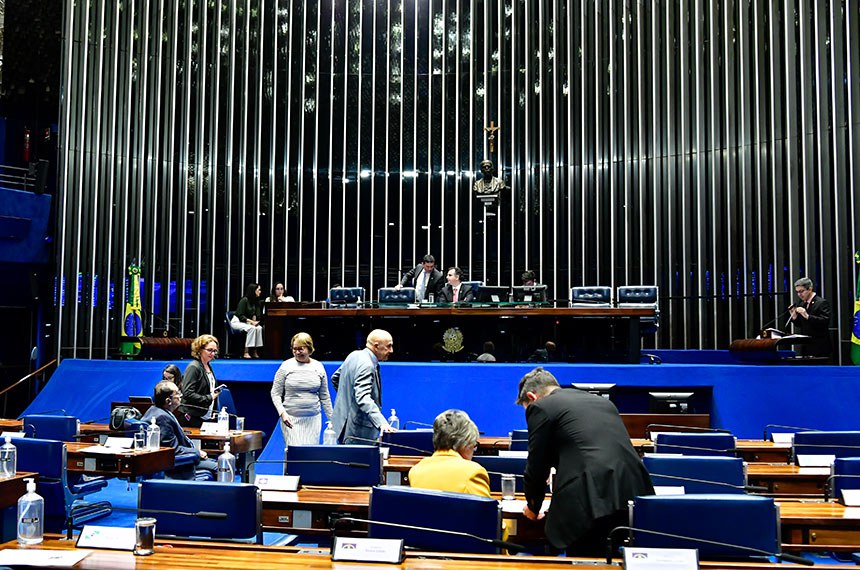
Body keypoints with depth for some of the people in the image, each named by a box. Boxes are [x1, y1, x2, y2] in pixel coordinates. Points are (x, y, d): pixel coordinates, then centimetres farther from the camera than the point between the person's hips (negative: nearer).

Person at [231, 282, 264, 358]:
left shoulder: (256, 301, 6)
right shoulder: (244, 300, -16)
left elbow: (256, 314, 10)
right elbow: (240, 315, -19)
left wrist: (254, 320, -12)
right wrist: (251, 321, -25)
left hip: (246, 322, 7)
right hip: (237, 321, -7)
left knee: (259, 328, -24)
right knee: (251, 328, -34)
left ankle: (254, 351, -23)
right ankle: (246, 352, -33)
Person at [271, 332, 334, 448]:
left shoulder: (318, 367, 6)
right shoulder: (286, 366, 0)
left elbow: (324, 396, 12)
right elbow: (275, 393, 2)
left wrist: (331, 419, 10)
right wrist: (282, 412, -12)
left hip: (313, 419, 2)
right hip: (291, 419, -2)